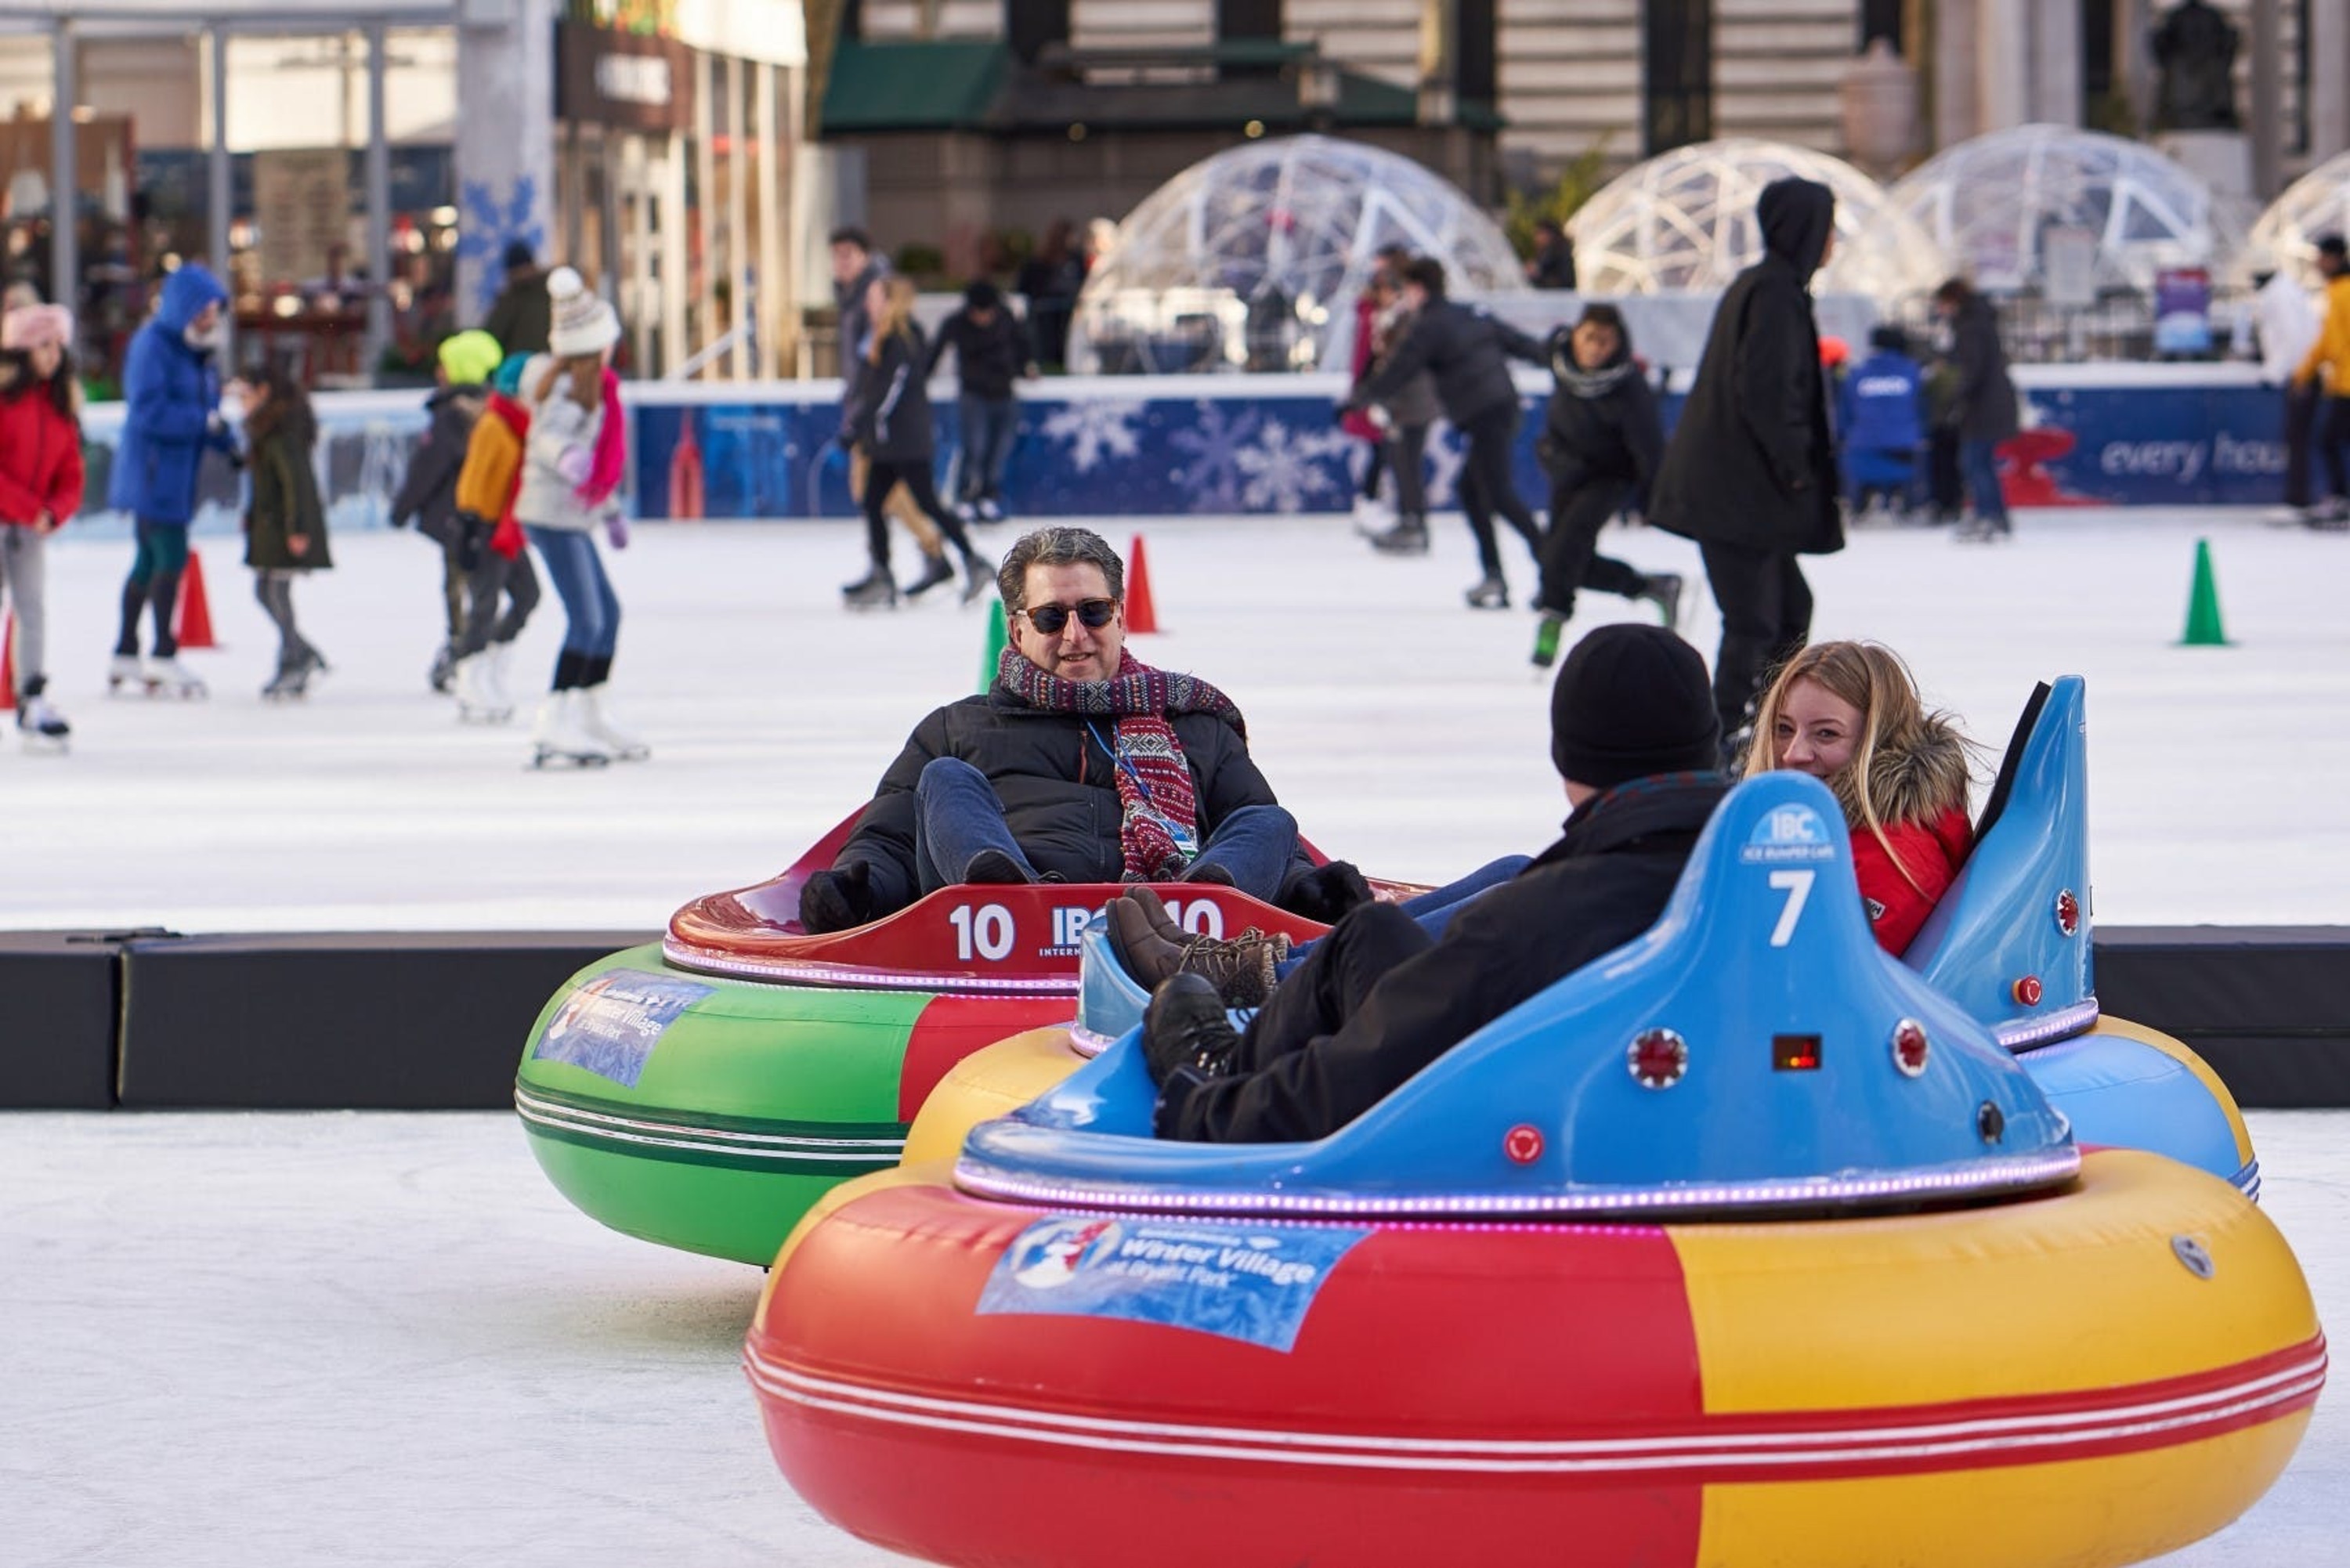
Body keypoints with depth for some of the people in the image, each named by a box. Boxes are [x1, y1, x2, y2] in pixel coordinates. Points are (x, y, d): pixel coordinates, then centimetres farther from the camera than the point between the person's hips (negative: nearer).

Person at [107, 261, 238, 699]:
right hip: (153, 469, -9)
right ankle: (164, 657, -4)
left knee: (150, 561, 14)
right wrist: (205, 421, -24)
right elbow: (149, 411, -23)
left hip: (177, 473, 9)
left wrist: (228, 444, 1)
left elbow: (203, 407, 17)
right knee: (171, 558, -10)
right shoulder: (152, 346, -15)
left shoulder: (196, 350, 12)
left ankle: (125, 656, 23)